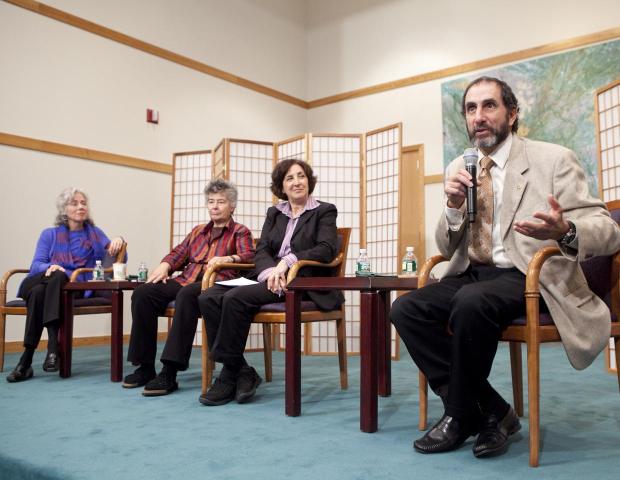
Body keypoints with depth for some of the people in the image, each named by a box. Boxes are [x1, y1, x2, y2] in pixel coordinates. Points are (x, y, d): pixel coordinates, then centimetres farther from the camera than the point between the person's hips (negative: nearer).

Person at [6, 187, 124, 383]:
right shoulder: (50, 234, 20)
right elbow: (36, 265, 6)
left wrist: (118, 242, -8)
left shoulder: (95, 233, 22)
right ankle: (53, 344, -42)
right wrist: (50, 267, -19)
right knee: (38, 292, -36)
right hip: (50, 282, 1)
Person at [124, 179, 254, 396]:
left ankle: (169, 373, -40)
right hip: (186, 280, 6)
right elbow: (178, 253, 23)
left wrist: (227, 259, -26)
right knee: (143, 293, -21)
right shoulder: (198, 231, 30)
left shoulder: (240, 232, 13)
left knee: (187, 294, -39)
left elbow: (249, 256, -5)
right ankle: (145, 367, -16)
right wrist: (165, 265, 0)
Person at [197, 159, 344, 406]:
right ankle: (242, 372, -14)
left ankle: (229, 375, -14)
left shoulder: (324, 211, 6)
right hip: (271, 280, 6)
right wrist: (270, 271, -15)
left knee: (235, 298, -28)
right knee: (208, 298, -16)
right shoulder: (274, 213, 21)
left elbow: (327, 249, -9)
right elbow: (261, 250, 8)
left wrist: (288, 260, -22)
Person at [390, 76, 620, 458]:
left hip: (528, 279, -5)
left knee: (471, 302, -35)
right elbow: (446, 249, 12)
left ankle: (462, 414, -9)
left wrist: (565, 231, -33)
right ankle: (490, 412, -8)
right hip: (471, 276, 6)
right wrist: (454, 206, -9)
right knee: (406, 309, -18)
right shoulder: (459, 169, 11)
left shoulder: (553, 160, -3)